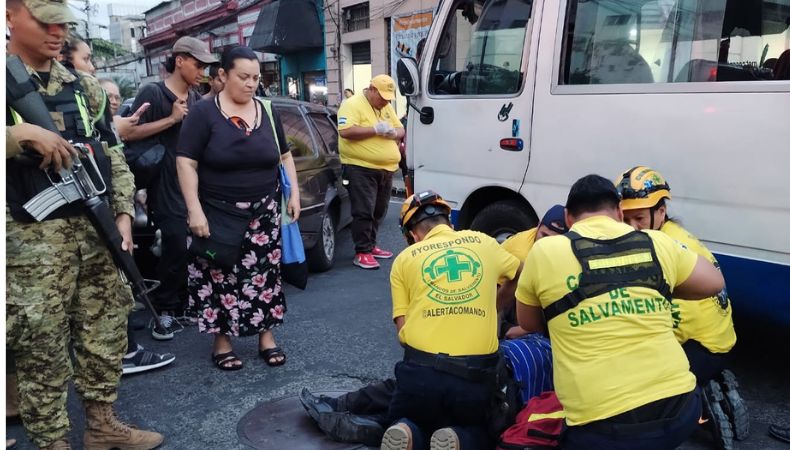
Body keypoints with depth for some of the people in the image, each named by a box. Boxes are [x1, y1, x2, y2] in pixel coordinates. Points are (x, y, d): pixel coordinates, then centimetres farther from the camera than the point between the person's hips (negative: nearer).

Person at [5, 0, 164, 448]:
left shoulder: (85, 86, 11)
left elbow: (113, 153, 13)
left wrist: (123, 213, 3)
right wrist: (21, 134, -22)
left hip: (97, 230, 5)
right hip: (31, 238, -5)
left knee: (107, 330, 14)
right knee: (42, 346, 4)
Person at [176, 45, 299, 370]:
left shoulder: (268, 112, 7)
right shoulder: (205, 113, -7)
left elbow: (285, 156, 15)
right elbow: (186, 163, -10)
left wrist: (294, 193, 4)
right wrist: (195, 210, -17)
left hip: (263, 213, 4)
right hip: (219, 214, -3)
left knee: (264, 274, 6)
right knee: (220, 277, 2)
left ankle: (266, 337, 20)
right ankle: (222, 342, 18)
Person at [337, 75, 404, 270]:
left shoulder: (387, 107, 17)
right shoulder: (353, 104, -8)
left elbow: (401, 130, 18)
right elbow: (346, 131, -21)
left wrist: (393, 133, -6)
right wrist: (375, 129, -20)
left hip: (386, 169, 8)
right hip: (361, 169, -8)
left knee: (378, 212, 14)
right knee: (364, 212, -8)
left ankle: (370, 246, 27)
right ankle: (362, 252, -1)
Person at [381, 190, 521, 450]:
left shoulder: (404, 259, 8)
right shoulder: (483, 242, 14)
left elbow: (402, 329, 4)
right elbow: (521, 276, 33)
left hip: (420, 370, 0)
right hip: (476, 375, 1)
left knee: (405, 423, 29)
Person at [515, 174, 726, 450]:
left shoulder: (545, 252, -2)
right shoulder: (657, 244, 3)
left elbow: (528, 324, 13)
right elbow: (714, 282, 20)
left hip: (606, 425, -3)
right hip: (679, 409, 4)